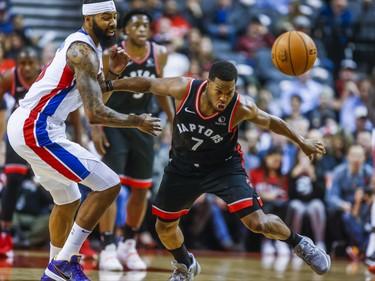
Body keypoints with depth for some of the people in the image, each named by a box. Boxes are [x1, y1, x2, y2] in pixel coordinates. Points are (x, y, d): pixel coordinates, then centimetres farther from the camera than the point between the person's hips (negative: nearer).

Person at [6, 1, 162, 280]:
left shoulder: (85, 47, 16)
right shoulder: (83, 51, -16)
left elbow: (96, 100, 22)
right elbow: (95, 114, -22)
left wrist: (113, 74, 5)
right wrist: (137, 121, -9)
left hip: (25, 127, 11)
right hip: (37, 131, -11)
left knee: (68, 199, 24)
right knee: (109, 185, -10)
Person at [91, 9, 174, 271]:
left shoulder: (160, 54, -3)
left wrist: (174, 120, 8)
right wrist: (95, 127, -19)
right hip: (113, 124, -4)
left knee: (141, 189, 8)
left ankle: (129, 245, 23)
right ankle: (108, 249, -9)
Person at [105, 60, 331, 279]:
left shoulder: (242, 108, -28)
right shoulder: (184, 89, -27)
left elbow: (270, 122, -9)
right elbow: (148, 84, -11)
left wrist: (302, 142, -5)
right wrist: (108, 85, -11)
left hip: (224, 165, -3)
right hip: (184, 167, 3)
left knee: (257, 223, -17)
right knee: (164, 226, 12)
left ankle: (300, 245, 12)